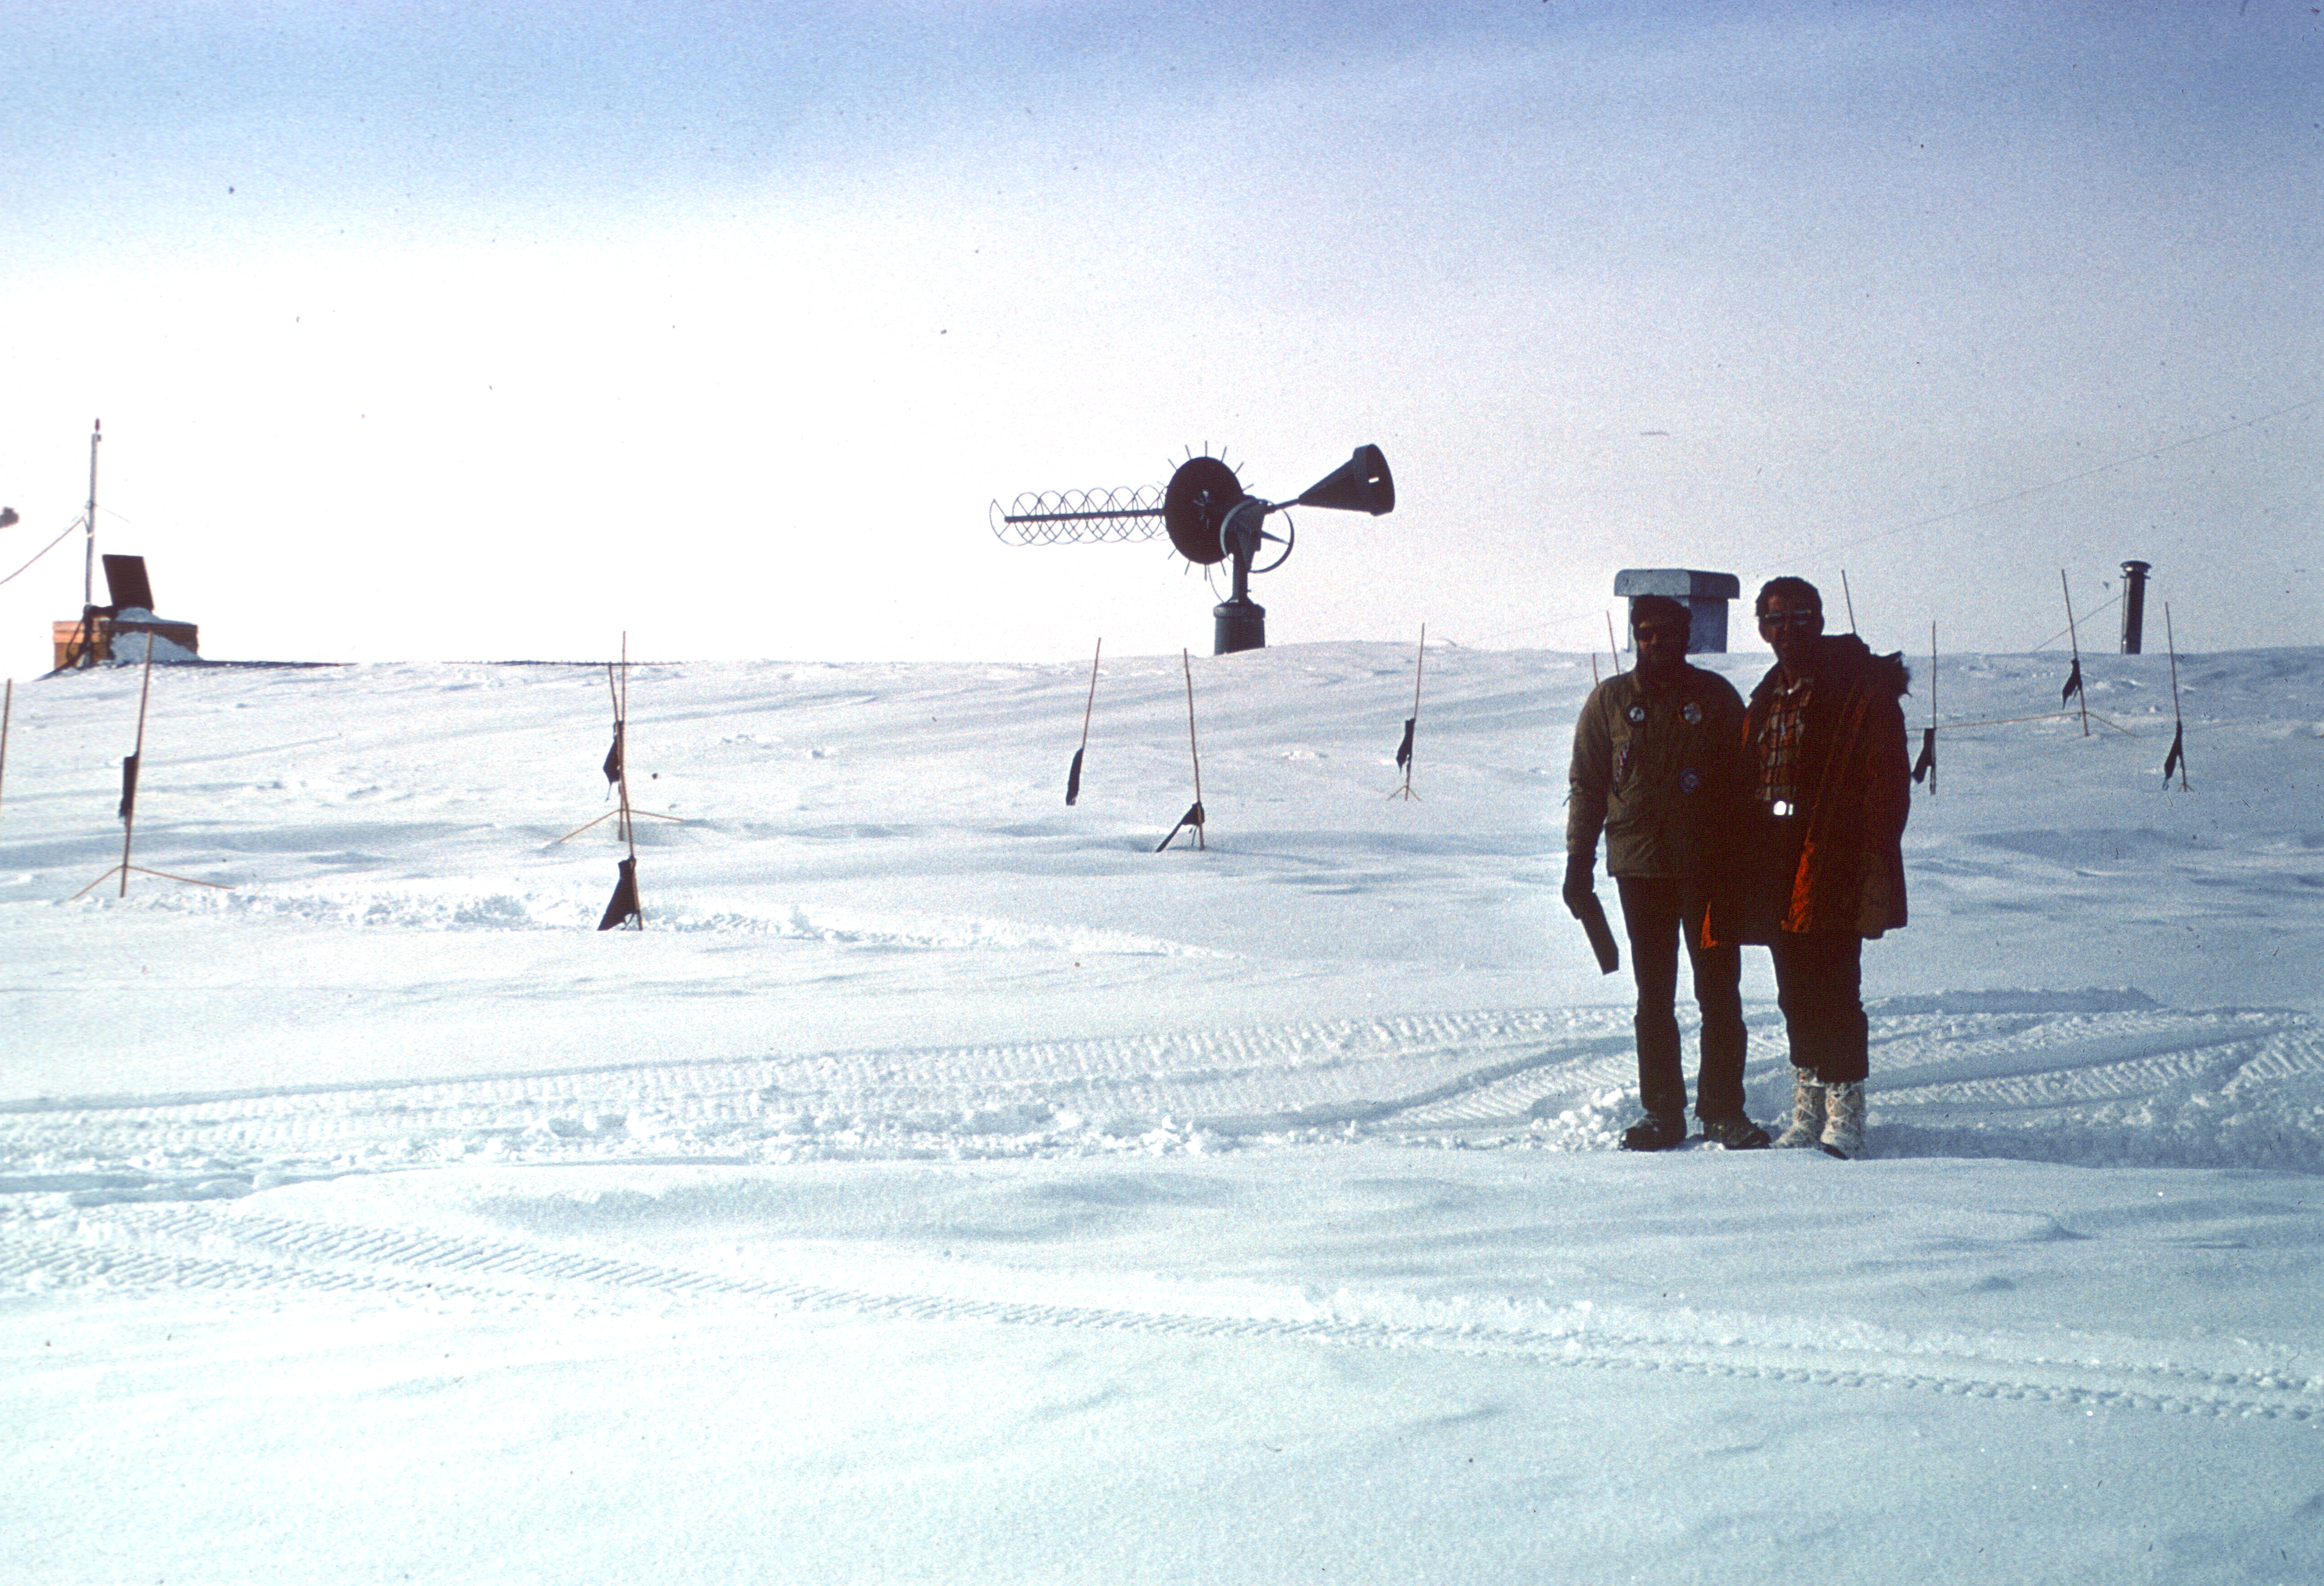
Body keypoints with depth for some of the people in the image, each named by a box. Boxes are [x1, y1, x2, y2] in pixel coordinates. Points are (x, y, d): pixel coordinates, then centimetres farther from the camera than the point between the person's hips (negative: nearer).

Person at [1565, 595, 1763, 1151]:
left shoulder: (1716, 696, 5)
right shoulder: (1610, 701, 6)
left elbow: (1743, 778, 7)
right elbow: (1587, 785, 8)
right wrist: (1579, 863, 3)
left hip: (1708, 865, -1)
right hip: (1639, 865, 1)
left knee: (1719, 990, -1)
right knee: (1654, 995, 6)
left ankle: (1723, 1109, 8)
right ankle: (1662, 1112, 12)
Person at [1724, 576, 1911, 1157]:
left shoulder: (1864, 690, -4)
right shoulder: (1769, 697, 17)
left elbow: (1887, 781, -9)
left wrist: (1874, 861, -18)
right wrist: (1744, 873, 12)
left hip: (1833, 864, -7)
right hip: (1776, 869, 7)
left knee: (1832, 992, -8)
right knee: (1796, 994, 11)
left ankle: (1844, 1117, -1)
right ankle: (1808, 1112, 19)